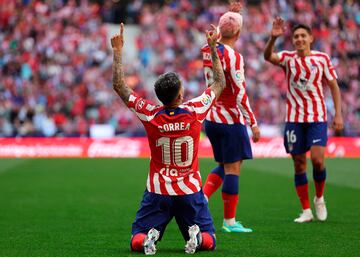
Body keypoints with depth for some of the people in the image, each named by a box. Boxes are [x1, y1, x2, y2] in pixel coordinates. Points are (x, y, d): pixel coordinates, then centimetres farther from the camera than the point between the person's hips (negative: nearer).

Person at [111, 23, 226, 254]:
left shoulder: (150, 115, -13)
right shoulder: (194, 111, -12)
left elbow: (119, 85, -4)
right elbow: (220, 83, 4)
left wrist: (118, 51, 2)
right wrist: (213, 47, 10)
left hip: (157, 192, 0)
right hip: (190, 192, 0)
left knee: (137, 241, 10)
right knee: (209, 241, 12)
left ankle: (149, 237, -23)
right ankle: (197, 236, -21)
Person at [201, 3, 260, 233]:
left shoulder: (208, 50, 3)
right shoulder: (234, 57, -18)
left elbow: (219, 37, 29)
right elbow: (240, 94, -19)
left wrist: (230, 14, 29)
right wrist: (253, 123, -14)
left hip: (211, 117, 8)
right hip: (230, 119, -7)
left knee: (224, 166, 20)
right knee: (233, 169, 0)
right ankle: (229, 221, 4)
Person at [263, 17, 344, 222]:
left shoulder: (322, 58, 2)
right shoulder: (288, 58, 1)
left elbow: (334, 86, 6)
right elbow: (268, 56, -19)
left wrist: (338, 114, -2)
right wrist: (273, 38, -38)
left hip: (317, 118, -1)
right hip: (294, 118, 1)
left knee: (317, 159, -15)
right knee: (299, 164, 1)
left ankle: (319, 198, 12)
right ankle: (306, 211, 9)